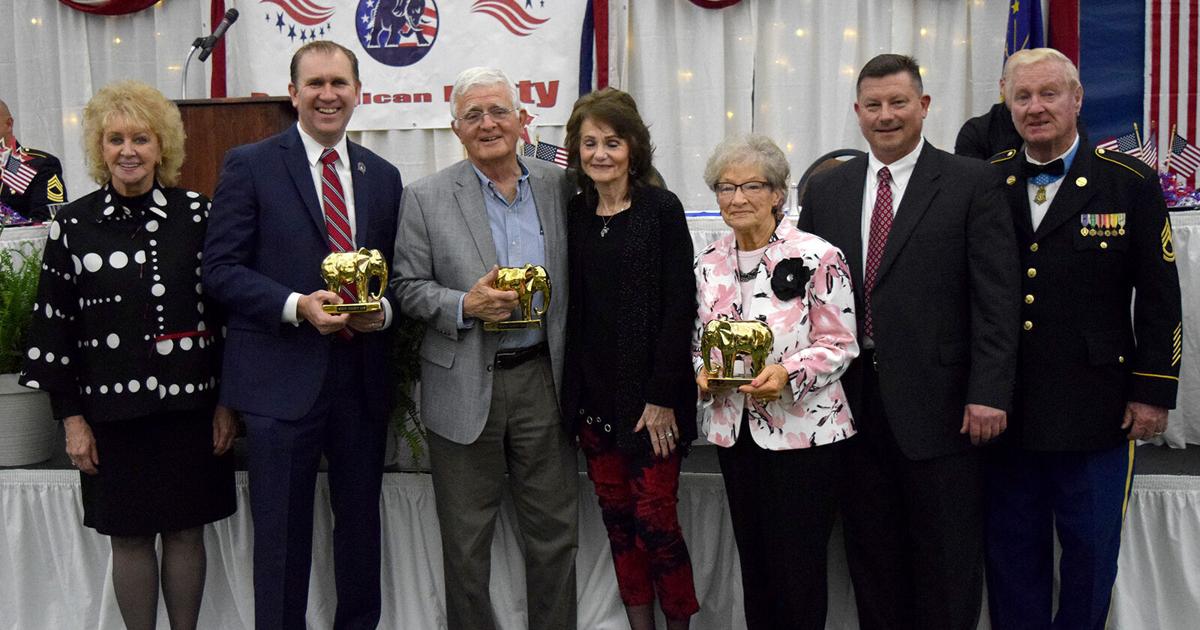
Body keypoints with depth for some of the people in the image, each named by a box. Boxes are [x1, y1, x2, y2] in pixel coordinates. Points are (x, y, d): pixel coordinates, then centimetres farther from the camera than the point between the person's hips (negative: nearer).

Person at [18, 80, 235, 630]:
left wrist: (227, 401, 0)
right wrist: (72, 418, -1)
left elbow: (225, 308, 2)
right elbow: (54, 324, 1)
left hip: (191, 403, 0)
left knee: (186, 530, 9)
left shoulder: (197, 214, 0)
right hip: (113, 409, 0)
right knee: (129, 536, 9)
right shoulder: (73, 224, 0)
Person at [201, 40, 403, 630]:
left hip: (363, 376, 4)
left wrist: (383, 310, -8)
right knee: (282, 534, 6)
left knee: (361, 524, 16)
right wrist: (298, 305, -19)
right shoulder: (250, 165, -2)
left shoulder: (383, 176, 11)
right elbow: (221, 267, -6)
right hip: (283, 377, -4)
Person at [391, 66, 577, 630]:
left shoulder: (559, 186, 4)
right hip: (465, 388, -2)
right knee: (466, 542, 10)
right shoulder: (426, 198, -2)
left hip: (542, 378, 2)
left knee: (555, 532, 12)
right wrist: (464, 305, -17)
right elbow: (406, 286, 0)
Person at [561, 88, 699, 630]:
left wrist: (662, 397, -14)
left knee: (655, 519, -2)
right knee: (616, 517, 10)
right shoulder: (575, 213, 8)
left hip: (650, 394, -5)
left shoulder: (661, 208, -6)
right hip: (594, 392, 5)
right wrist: (572, 389, 3)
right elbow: (574, 306, 10)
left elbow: (679, 307, -9)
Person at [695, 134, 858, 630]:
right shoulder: (709, 264, 7)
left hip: (802, 431, -5)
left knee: (798, 570, 3)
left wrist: (788, 372, -25)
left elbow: (839, 343, -9)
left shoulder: (817, 258, -10)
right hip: (735, 428, 5)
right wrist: (703, 371, -5)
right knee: (753, 563, 16)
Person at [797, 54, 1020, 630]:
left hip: (939, 403, -3)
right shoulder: (825, 190, 10)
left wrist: (988, 392, -13)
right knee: (871, 557, 14)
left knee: (947, 562, 7)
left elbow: (996, 296, -6)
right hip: (852, 402, 4)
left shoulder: (971, 184, -1)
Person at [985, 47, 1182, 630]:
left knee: (1091, 549, 11)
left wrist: (1153, 391, -4)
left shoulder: (1131, 183, -1)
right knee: (1011, 552, 12)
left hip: (1096, 409, -2)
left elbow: (1159, 298, -1)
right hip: (1004, 408, 2)